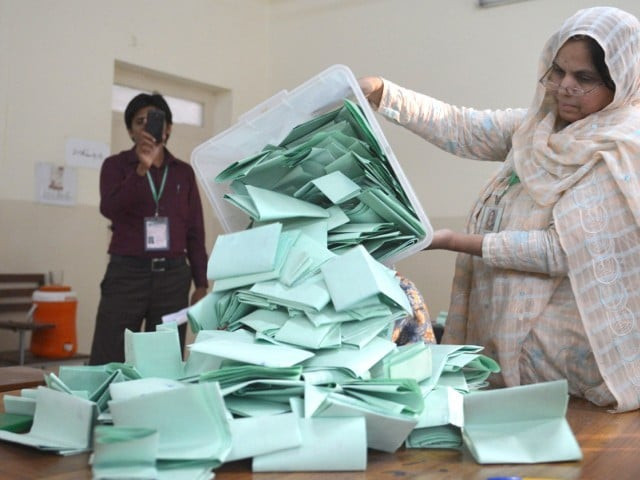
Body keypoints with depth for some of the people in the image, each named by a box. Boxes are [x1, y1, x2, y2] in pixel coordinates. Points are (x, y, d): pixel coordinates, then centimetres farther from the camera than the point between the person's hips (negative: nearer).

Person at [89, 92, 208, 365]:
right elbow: (110, 209, -14)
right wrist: (141, 168, -24)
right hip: (127, 273, -2)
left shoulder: (183, 172, 11)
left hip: (173, 275, 2)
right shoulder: (116, 165, 5)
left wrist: (201, 284, 6)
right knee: (107, 365, -5)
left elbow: (195, 232, 11)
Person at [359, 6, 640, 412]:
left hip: (567, 354, -7)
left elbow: (563, 250, -25)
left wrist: (452, 241, -25)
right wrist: (379, 94, -13)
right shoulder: (541, 124, 5)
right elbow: (461, 130, -1)